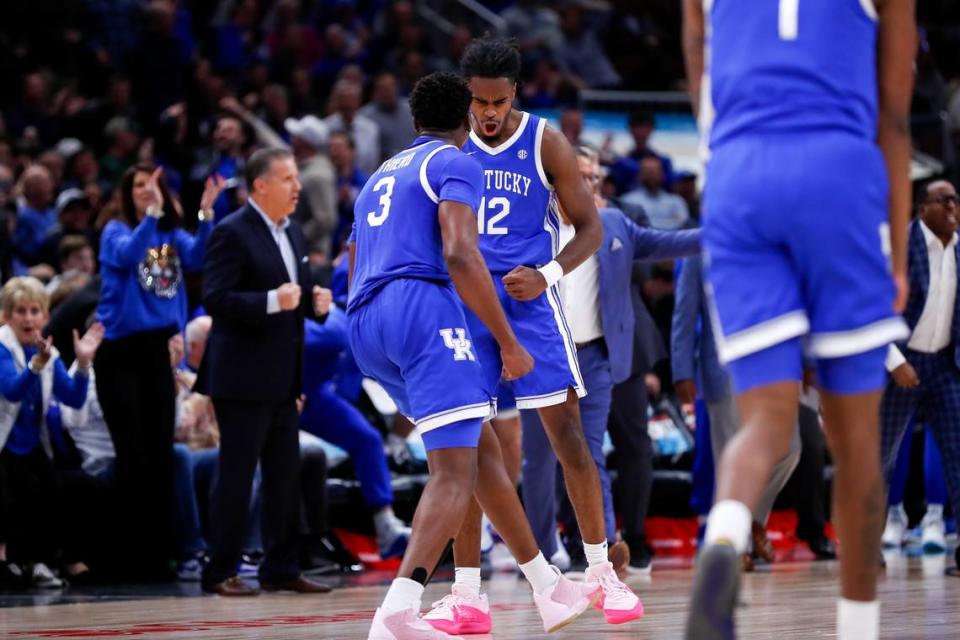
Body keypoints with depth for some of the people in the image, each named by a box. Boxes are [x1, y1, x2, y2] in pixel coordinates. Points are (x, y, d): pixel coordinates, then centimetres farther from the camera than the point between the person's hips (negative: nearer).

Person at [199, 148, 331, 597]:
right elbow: (215, 298, -20)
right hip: (243, 377, -8)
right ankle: (220, 573, 2)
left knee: (286, 475, 10)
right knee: (236, 475, -4)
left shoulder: (292, 233, 16)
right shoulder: (232, 233, -12)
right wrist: (272, 302, -29)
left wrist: (312, 300, 3)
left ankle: (281, 569, 17)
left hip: (281, 377, 8)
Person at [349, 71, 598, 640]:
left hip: (364, 324, 9)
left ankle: (549, 590, 24)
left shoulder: (381, 177, 31)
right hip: (421, 304, -9)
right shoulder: (455, 164, 5)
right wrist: (509, 343, -9)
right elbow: (460, 254, -12)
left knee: (483, 447, 18)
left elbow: (355, 277, 33)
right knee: (455, 470, -13)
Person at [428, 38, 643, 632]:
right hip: (466, 304, 3)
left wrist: (548, 275, -17)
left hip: (530, 301, -2)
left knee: (568, 434, -6)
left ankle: (603, 572, 5)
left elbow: (590, 227, -1)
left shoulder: (545, 142, -3)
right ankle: (466, 593, 2)